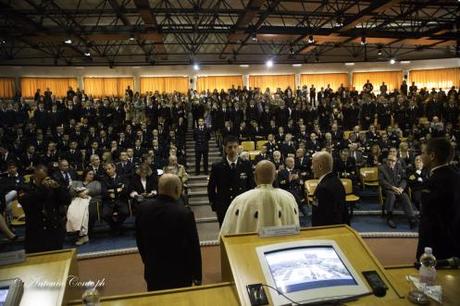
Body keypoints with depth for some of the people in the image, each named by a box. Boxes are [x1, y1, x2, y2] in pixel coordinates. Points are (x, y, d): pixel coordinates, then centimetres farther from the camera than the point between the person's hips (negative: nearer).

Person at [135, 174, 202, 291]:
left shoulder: (143, 208, -7)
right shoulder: (184, 213, -24)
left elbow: (139, 240, 6)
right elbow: (193, 246, -16)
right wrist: (197, 276, -3)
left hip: (152, 271, 5)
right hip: (179, 274, -4)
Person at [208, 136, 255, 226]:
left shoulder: (246, 165, 2)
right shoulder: (217, 167, 0)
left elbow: (251, 185, 7)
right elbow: (211, 188, 6)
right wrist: (214, 206, 1)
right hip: (223, 209, -1)